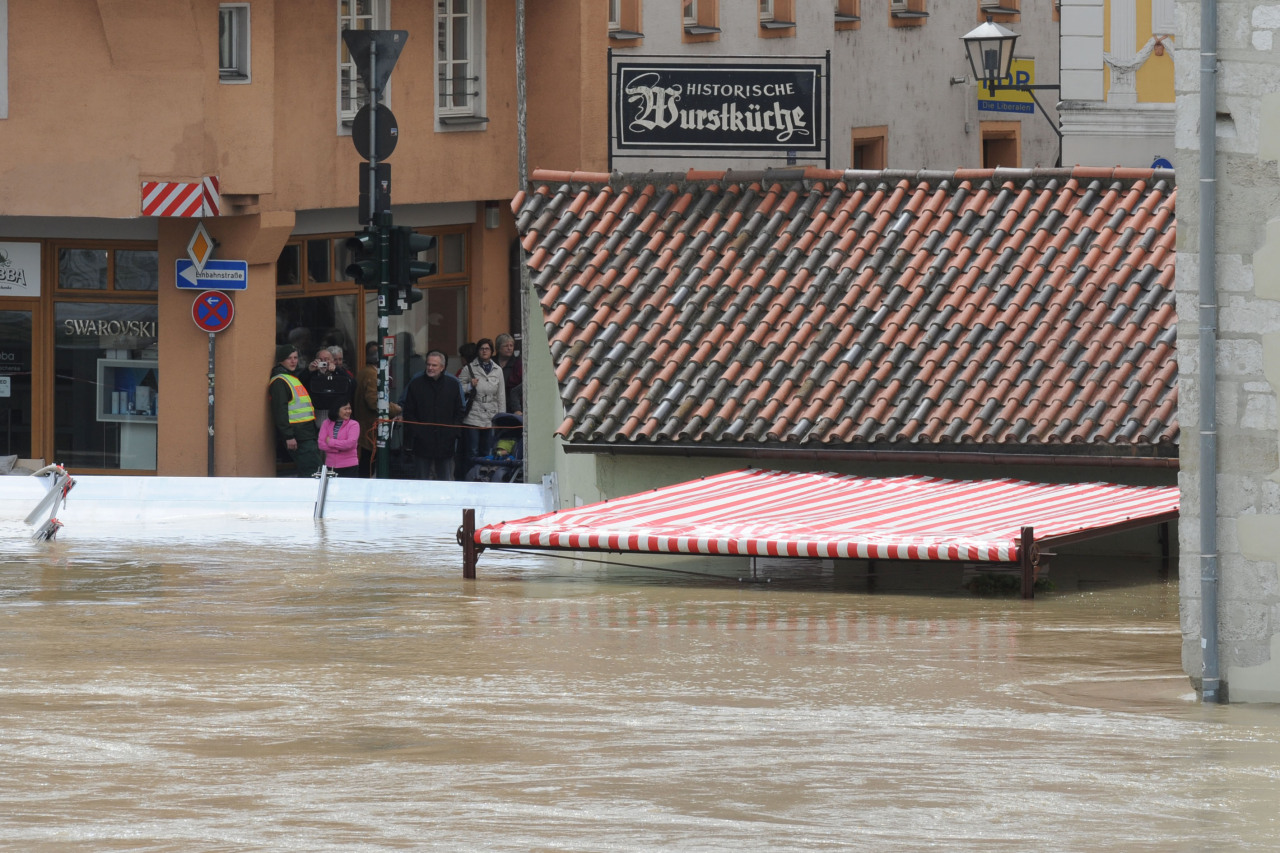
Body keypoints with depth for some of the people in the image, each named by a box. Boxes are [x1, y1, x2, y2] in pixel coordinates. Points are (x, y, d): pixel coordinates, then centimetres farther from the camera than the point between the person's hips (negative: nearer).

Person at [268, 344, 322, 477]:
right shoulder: (279, 381, -10)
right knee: (311, 471, -14)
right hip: (296, 435, -10)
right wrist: (288, 436, -22)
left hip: (306, 433, 10)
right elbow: (280, 410, -18)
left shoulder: (293, 378, 22)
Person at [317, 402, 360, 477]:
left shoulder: (353, 425, -2)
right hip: (330, 467, 3)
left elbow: (350, 443, -15)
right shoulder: (326, 423, 6)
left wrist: (330, 442, -7)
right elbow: (321, 444, -3)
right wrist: (339, 449, -13)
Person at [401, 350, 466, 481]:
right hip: (422, 443, -1)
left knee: (445, 478, 5)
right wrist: (415, 432, -8)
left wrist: (453, 433, -2)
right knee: (423, 478, 2)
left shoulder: (452, 384, 8)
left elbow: (459, 411, 10)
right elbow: (408, 413, 4)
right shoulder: (416, 384, 4)